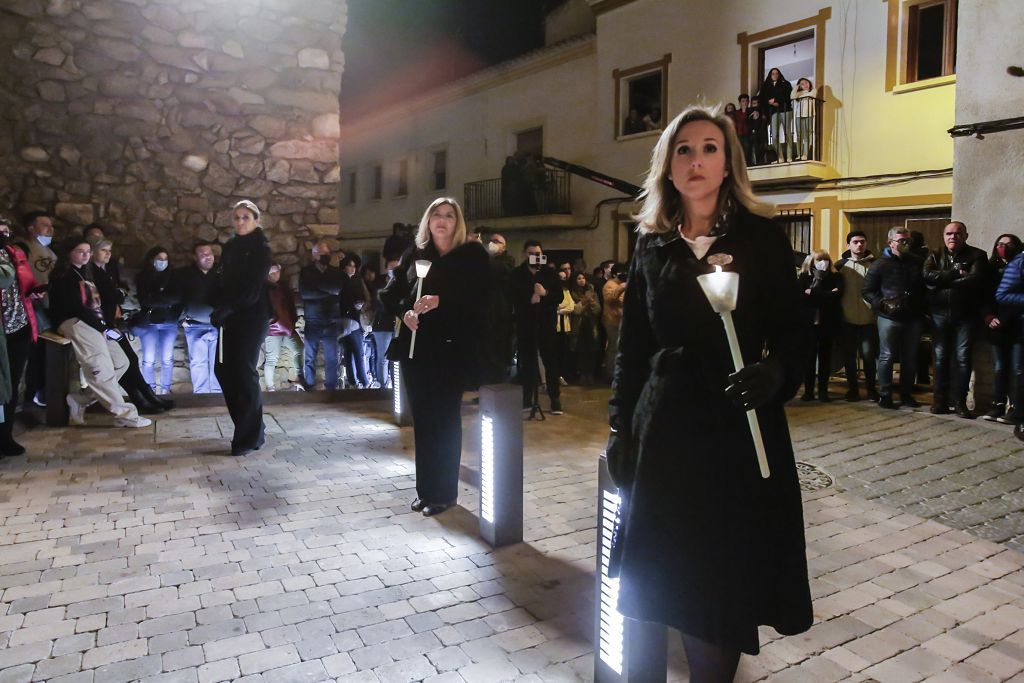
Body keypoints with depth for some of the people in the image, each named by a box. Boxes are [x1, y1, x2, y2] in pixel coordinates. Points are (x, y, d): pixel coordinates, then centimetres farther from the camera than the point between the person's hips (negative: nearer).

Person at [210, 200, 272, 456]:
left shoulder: (261, 248, -6)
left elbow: (252, 288, -14)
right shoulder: (230, 247, 14)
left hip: (252, 317, -7)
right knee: (223, 369, 6)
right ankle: (249, 428, 18)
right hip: (230, 318, 7)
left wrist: (225, 309, -17)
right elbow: (223, 280, 12)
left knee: (244, 372, -7)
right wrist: (218, 308, -4)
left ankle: (250, 437, 2)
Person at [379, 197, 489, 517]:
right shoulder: (414, 254, 11)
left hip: (451, 348, -4)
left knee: (445, 419, 1)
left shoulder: (472, 254, 0)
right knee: (422, 418, 9)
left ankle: (444, 492, 13)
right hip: (415, 346, 4)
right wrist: (405, 312, -8)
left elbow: (480, 298, -11)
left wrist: (440, 301, -22)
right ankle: (424, 488, 21)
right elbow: (389, 293, 12)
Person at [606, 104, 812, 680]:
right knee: (676, 575, 9)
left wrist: (774, 375, -23)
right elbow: (632, 347, 7)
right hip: (666, 427, 3)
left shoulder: (762, 238, 0)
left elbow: (794, 333, -2)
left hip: (741, 428, -2)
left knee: (727, 574, 5)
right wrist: (621, 427, 3)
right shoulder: (652, 246, 7)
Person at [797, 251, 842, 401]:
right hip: (809, 322, 0)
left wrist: (813, 294, -10)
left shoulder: (835, 277, 7)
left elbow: (837, 295, -11)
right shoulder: (804, 278, 6)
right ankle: (808, 390, 9)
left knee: (825, 357, 5)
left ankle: (823, 390, 11)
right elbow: (800, 296, -10)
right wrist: (826, 295, -12)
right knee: (809, 356, 1)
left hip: (828, 323, 0)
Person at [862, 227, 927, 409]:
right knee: (887, 356, -1)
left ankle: (907, 394, 21)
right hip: (889, 318, -4)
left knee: (910, 358, 10)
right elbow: (867, 290, -3)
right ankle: (885, 395, 6)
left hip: (913, 318, 4)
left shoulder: (916, 263, 10)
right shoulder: (880, 264, -2)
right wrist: (884, 304, -15)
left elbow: (924, 288, 16)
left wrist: (923, 308, 4)